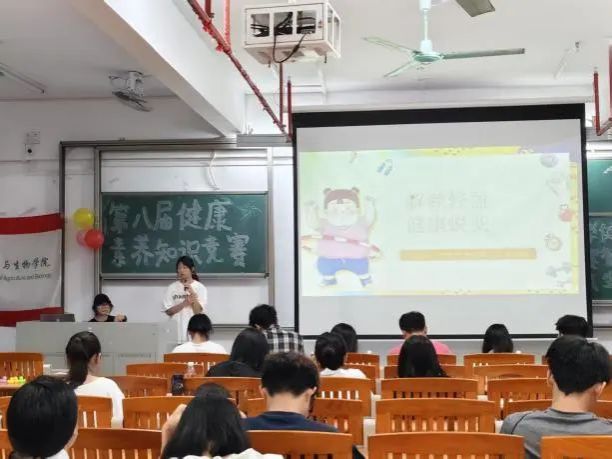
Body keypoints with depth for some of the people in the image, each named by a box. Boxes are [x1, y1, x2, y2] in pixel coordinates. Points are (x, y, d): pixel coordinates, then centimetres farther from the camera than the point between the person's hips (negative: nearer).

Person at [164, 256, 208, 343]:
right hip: (177, 330, 1)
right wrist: (184, 303, -14)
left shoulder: (200, 287, 2)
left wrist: (192, 293, -16)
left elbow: (198, 311, -6)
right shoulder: (172, 287, 4)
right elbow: (168, 311, -2)